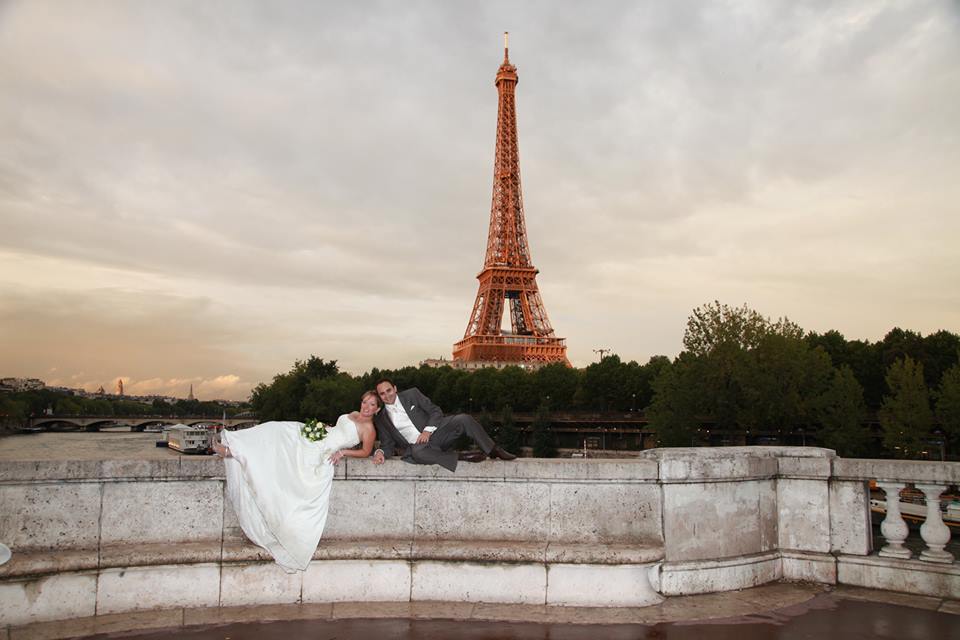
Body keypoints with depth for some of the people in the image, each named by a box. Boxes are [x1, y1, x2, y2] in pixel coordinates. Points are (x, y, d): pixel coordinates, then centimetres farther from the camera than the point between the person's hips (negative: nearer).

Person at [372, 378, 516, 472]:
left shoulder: (411, 394, 5)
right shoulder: (381, 419, 8)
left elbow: (435, 411, 3)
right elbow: (388, 444, 7)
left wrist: (427, 431, -13)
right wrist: (380, 452, -17)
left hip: (434, 433, 1)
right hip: (416, 446, -1)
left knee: (464, 419, -24)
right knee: (417, 453, -40)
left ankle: (494, 451, -11)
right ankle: (462, 457, -27)